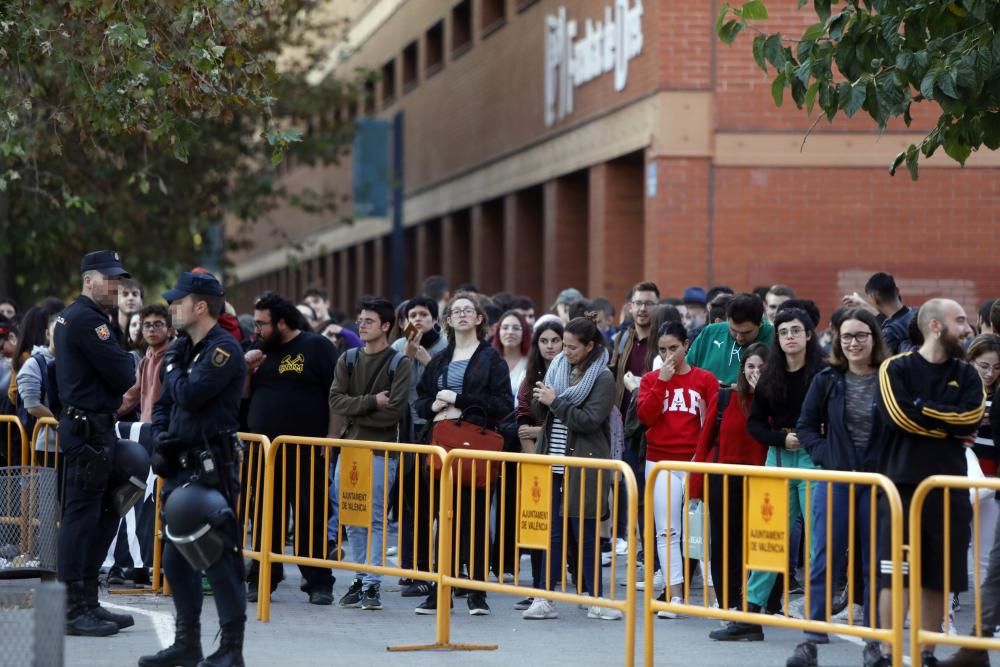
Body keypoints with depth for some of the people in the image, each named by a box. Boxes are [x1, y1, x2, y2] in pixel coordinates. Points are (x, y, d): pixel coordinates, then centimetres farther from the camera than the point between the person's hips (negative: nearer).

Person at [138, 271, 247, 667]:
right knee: (176, 557, 13)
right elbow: (164, 404, 20)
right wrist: (160, 436, 2)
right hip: (180, 466, 9)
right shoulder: (181, 348, 16)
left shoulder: (224, 349, -11)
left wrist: (176, 371, -3)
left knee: (218, 556, -10)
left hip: (212, 468, -9)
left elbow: (190, 394, -22)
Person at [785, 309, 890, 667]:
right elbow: (805, 426, 9)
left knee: (875, 565, 6)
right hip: (835, 481, 2)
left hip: (878, 483, -1)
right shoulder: (828, 380, 3)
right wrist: (825, 455, -5)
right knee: (823, 561, 0)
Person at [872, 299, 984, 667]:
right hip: (902, 484, -4)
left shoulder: (966, 374, 11)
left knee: (937, 575, 7)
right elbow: (899, 415, -17)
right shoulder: (896, 369, -1)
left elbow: (972, 417, -6)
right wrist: (950, 425, -9)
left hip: (949, 487, 4)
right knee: (893, 573, -5)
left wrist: (922, 411, -8)